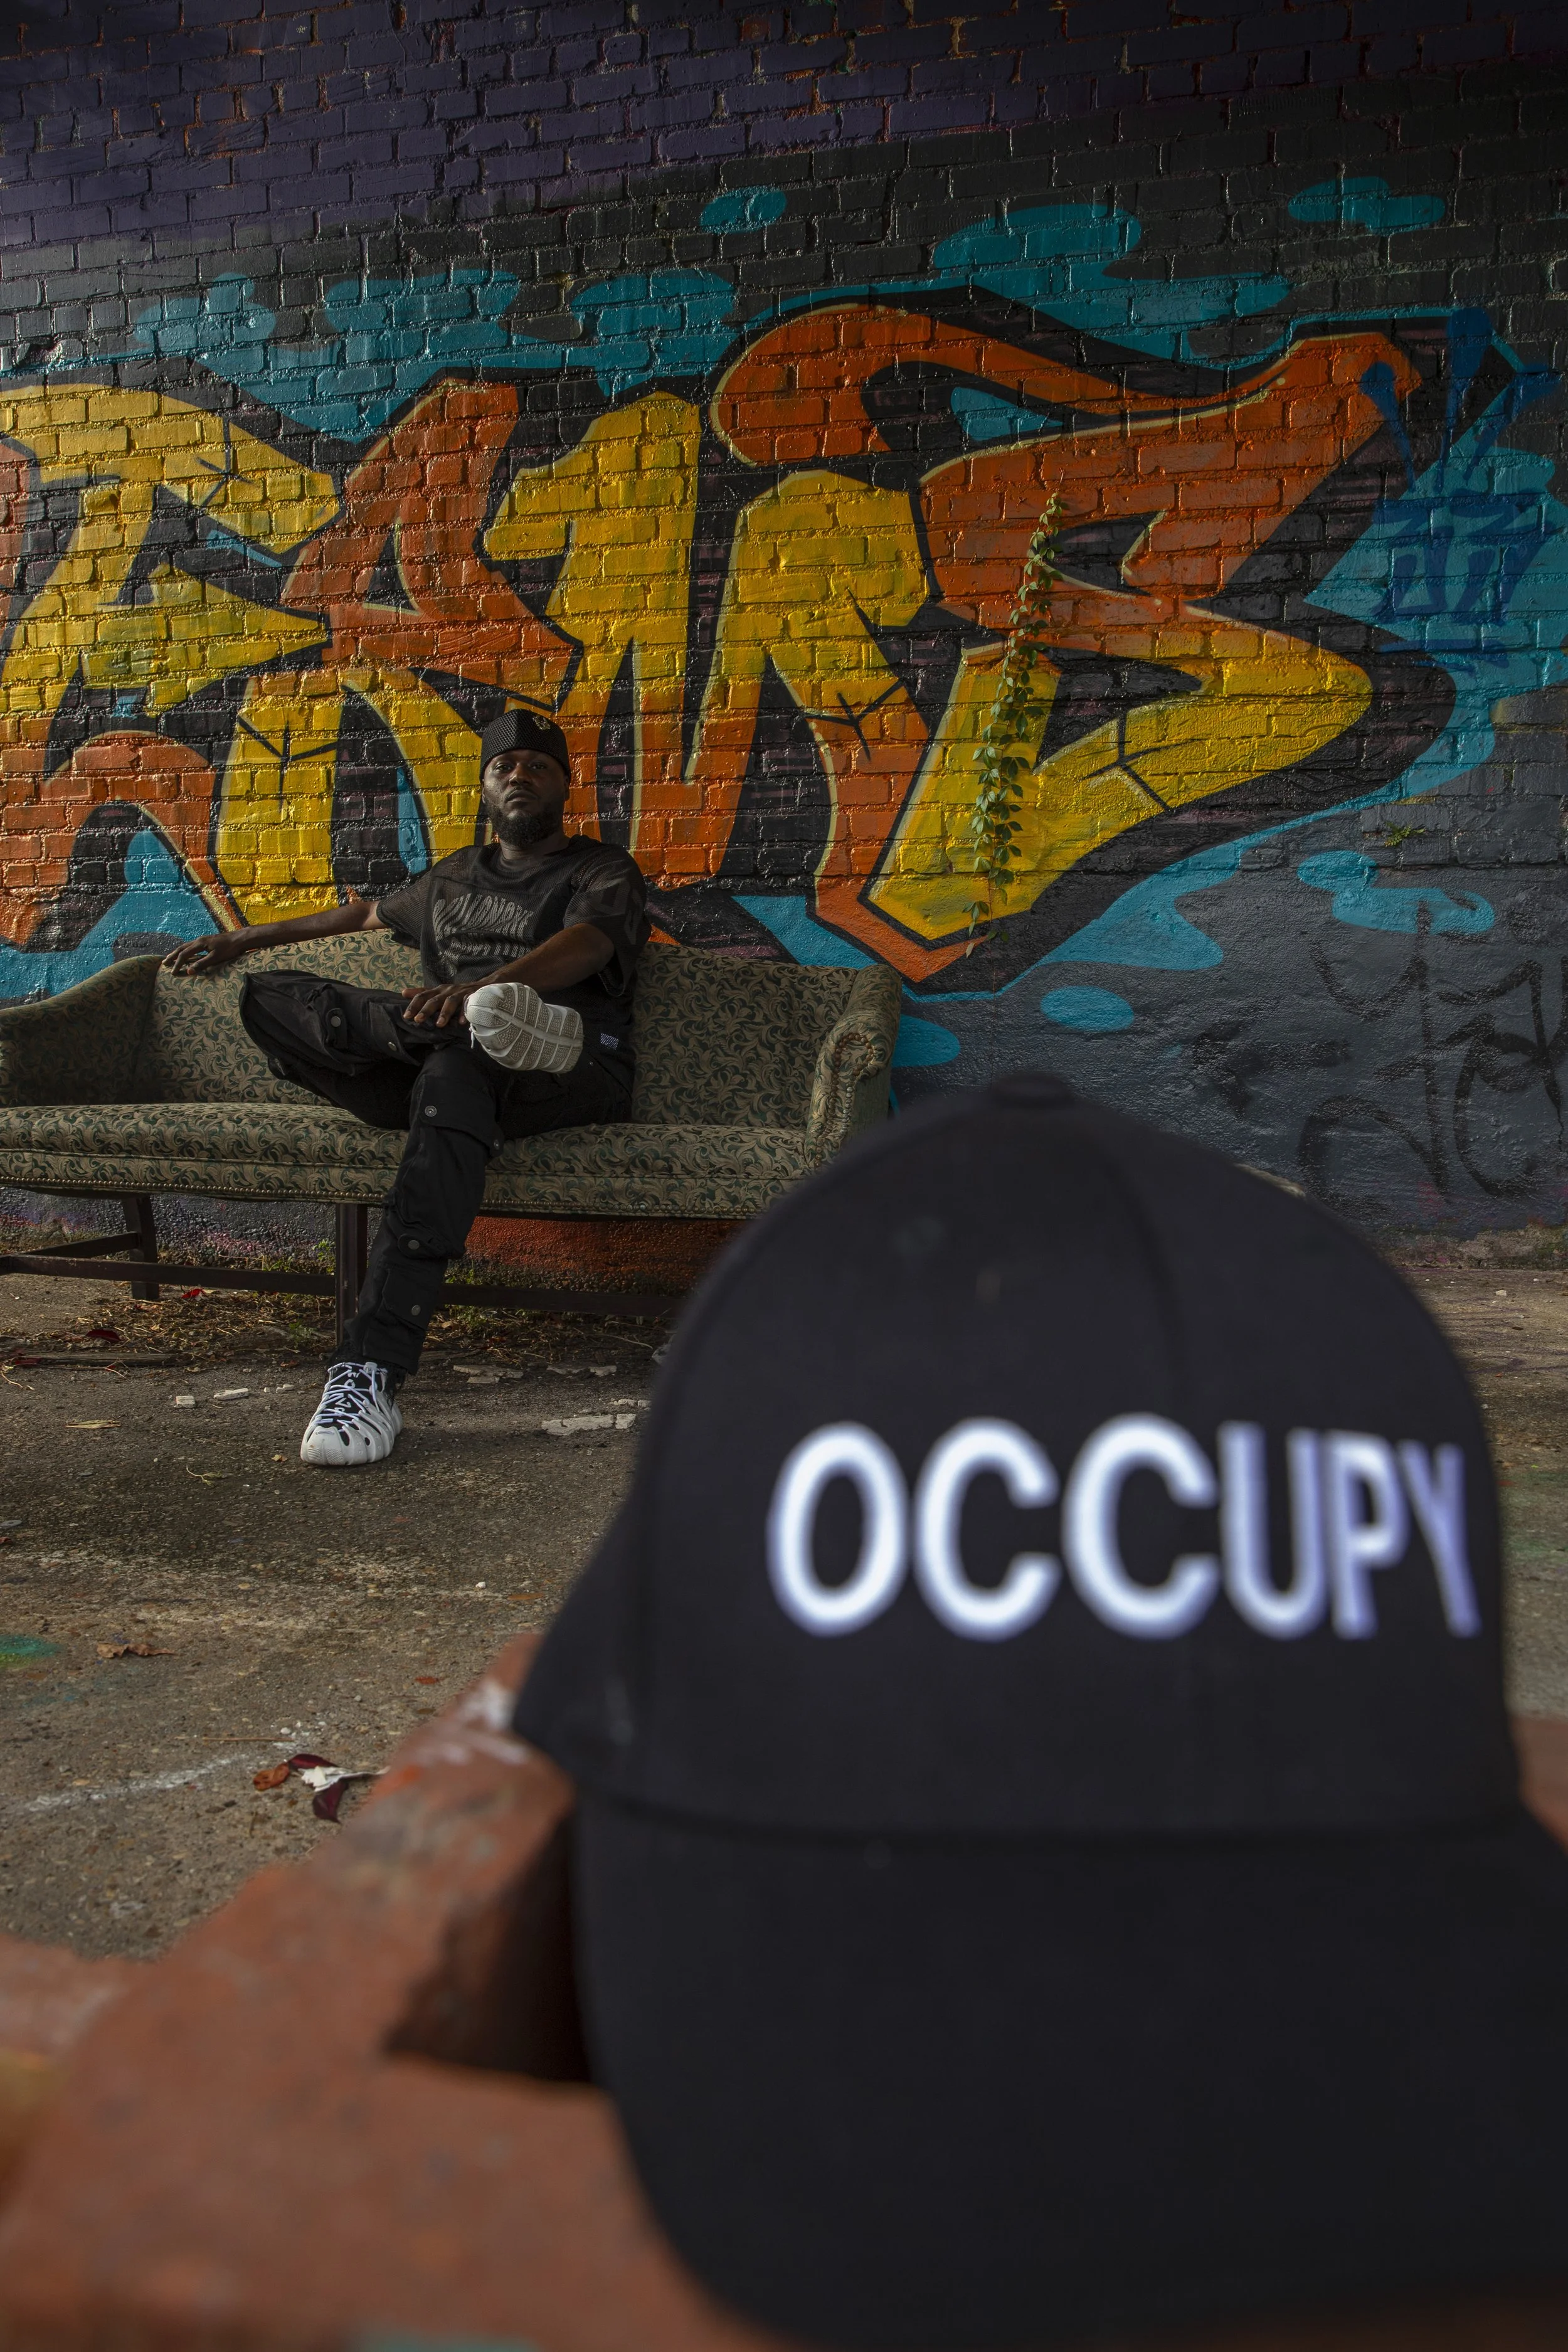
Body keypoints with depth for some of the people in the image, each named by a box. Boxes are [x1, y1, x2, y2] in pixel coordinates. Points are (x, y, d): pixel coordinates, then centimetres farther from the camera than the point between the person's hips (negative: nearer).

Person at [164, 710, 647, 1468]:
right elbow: (367, 914, 48)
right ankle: (483, 1023, -35)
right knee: (269, 997, -12)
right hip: (432, 1073, 6)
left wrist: (481, 985, -32)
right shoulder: (452, 879, 31)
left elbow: (586, 943, -11)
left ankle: (372, 1373, -51)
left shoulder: (602, 872, 11)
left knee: (455, 1075, -42)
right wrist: (244, 940, 53)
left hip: (573, 1080, -5)